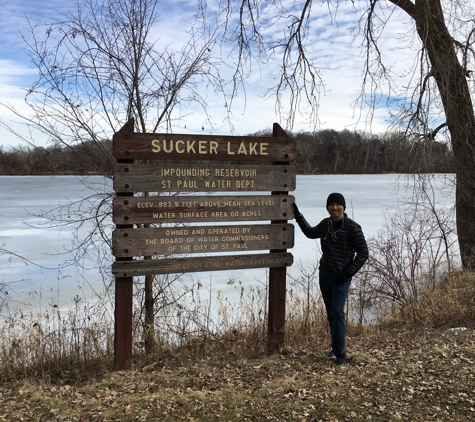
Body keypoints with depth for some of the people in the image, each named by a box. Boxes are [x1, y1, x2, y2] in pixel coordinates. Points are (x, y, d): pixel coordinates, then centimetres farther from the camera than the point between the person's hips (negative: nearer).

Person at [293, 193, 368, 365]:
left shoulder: (353, 228, -12)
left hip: (341, 279, -6)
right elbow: (310, 233, 25)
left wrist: (348, 273, -15)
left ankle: (340, 354, -3)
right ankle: (336, 347, 27)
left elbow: (363, 253, -10)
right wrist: (298, 215, 22)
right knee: (330, 313, 13)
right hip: (324, 275, 6)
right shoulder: (325, 224, 4)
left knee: (337, 313, -12)